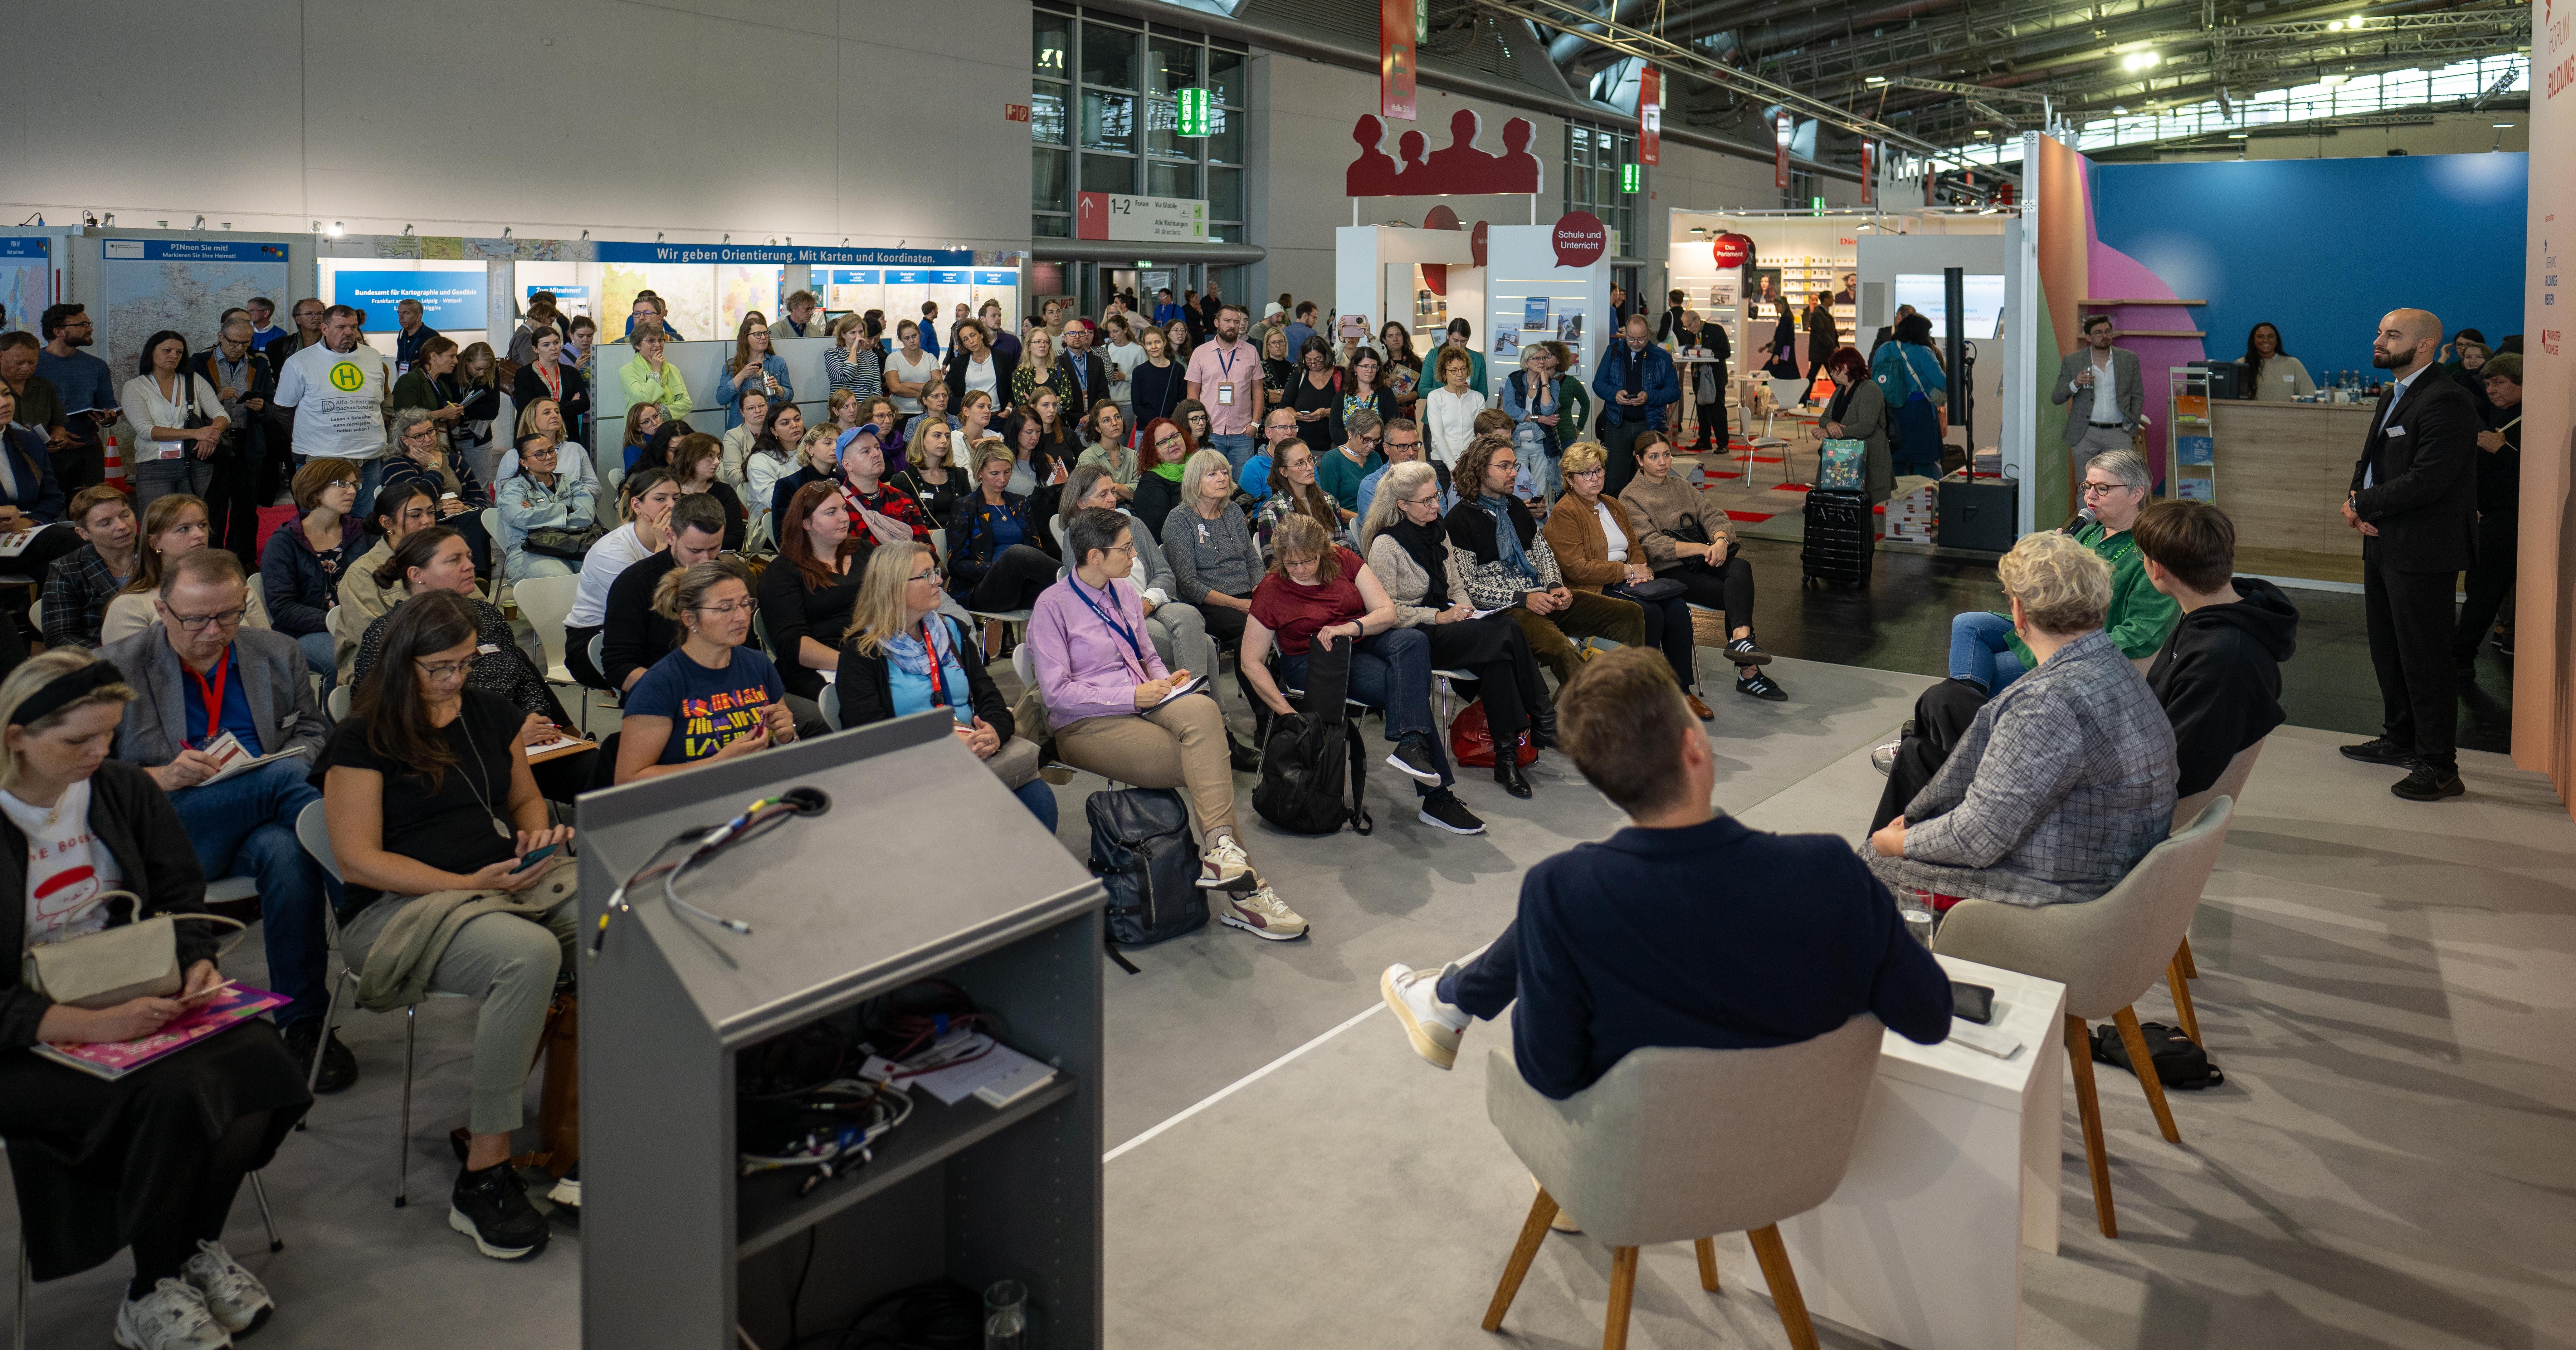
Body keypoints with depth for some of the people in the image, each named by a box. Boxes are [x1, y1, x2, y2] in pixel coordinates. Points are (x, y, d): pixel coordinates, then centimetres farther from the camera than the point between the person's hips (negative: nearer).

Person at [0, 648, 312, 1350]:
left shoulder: (122, 790, 3)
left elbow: (180, 897, 11)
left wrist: (198, 963, -9)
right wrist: (93, 1025, -30)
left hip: (132, 1004, 6)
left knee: (259, 1055, -22)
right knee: (171, 1093, -31)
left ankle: (200, 1245, 2)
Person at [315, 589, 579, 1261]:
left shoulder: (492, 715, 19)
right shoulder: (363, 740, 1)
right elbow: (358, 860, -6)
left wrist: (540, 830, 5)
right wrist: (468, 884, -16)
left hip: (512, 878, 6)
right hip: (402, 906, -6)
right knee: (529, 955, -39)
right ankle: (482, 1176, -29)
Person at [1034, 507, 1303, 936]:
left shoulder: (1124, 592, 15)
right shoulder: (1053, 607, -7)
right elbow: (1057, 692, -13)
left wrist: (1167, 680, 2)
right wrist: (1133, 696, -17)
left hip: (1144, 702, 7)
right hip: (1086, 724, -7)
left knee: (1202, 710, -29)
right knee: (1204, 765, -27)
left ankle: (1222, 852, -34)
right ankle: (1240, 888, -24)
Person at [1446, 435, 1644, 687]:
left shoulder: (1515, 506, 21)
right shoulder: (1460, 519, -3)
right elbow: (1466, 587, -9)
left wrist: (1555, 586, 4)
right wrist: (1522, 599, -15)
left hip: (1544, 597, 8)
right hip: (1507, 608, -8)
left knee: (1631, 614, -7)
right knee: (1559, 648, -38)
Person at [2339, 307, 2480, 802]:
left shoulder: (2445, 403, -17)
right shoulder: (2394, 396, 15)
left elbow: (2427, 481, -24)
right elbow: (2371, 460, 16)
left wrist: (2362, 504, -13)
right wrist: (2358, 500, -4)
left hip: (2422, 552, -10)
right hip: (2384, 545, 10)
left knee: (2425, 659, -4)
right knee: (2388, 650, 19)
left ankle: (2439, 766, 5)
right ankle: (2400, 739, 34)